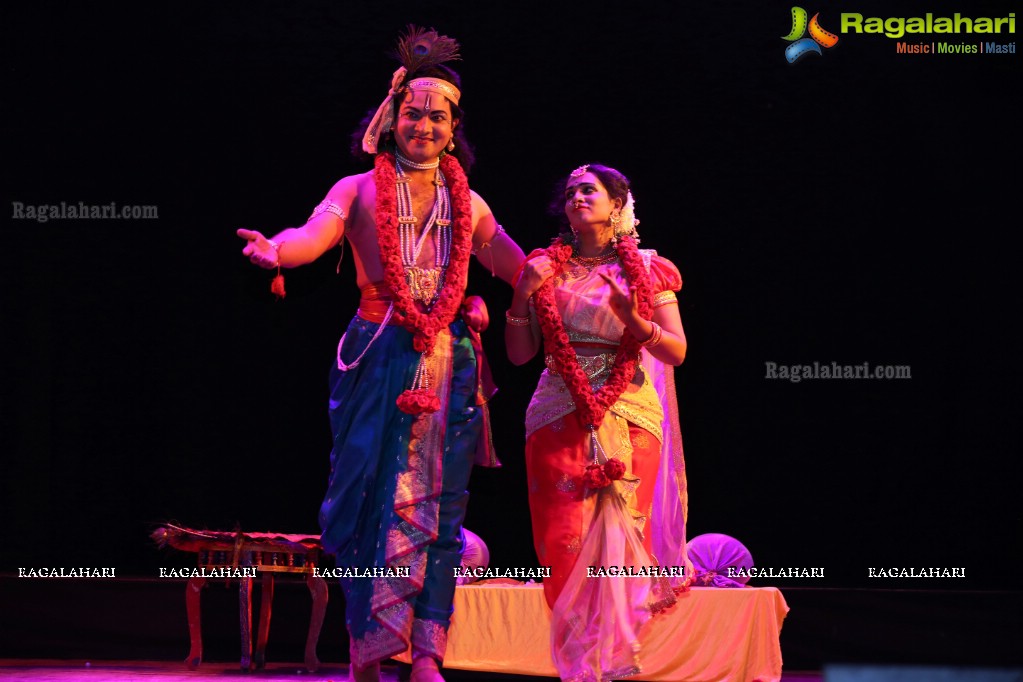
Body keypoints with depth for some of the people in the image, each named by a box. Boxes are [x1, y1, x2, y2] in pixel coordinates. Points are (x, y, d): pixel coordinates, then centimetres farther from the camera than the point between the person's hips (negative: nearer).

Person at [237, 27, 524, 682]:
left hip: (448, 363, 3)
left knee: (439, 501, -1)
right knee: (377, 493, -6)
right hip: (380, 359, -3)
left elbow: (522, 268, 14)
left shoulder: (468, 205, 15)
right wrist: (275, 249, -35)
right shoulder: (360, 191, 4)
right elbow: (315, 235, -14)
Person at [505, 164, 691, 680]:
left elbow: (676, 352, 1)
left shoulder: (647, 269, 7)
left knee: (621, 537, -5)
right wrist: (523, 296, -6)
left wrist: (635, 322, -16)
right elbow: (519, 353, 9)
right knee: (564, 540, -7)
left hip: (630, 418, -1)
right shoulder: (546, 268, 11)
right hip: (560, 418, 1)